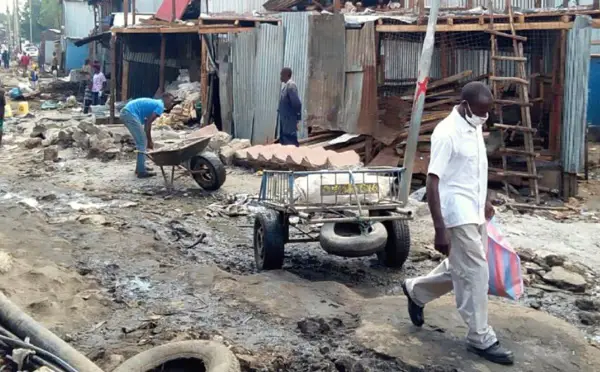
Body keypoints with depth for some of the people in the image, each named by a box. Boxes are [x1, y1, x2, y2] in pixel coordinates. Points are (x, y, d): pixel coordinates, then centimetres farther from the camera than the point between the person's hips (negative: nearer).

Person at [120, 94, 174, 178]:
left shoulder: (155, 104, 25)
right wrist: (149, 141, -1)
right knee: (142, 143, -5)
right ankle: (142, 171, -3)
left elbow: (147, 123, 27)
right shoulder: (160, 106, -4)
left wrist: (149, 140, 29)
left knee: (141, 142, 20)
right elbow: (148, 123, -9)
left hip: (126, 113, 10)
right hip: (130, 114, -10)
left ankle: (140, 167, 26)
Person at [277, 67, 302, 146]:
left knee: (291, 141, -5)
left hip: (290, 119, -9)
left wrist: (297, 118, -15)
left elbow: (297, 103, -19)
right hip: (284, 118, 10)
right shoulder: (284, 85, 11)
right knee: (283, 140, 14)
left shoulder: (291, 85, -17)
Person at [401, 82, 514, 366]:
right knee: (475, 273, -4)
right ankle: (480, 339, 8)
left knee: (463, 269, 18)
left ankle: (416, 291, 37)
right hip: (457, 214, -9)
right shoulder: (446, 133, -19)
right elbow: (432, 183, -22)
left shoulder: (475, 128, 8)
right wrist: (440, 230, -25)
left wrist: (484, 202, 28)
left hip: (474, 212, 9)